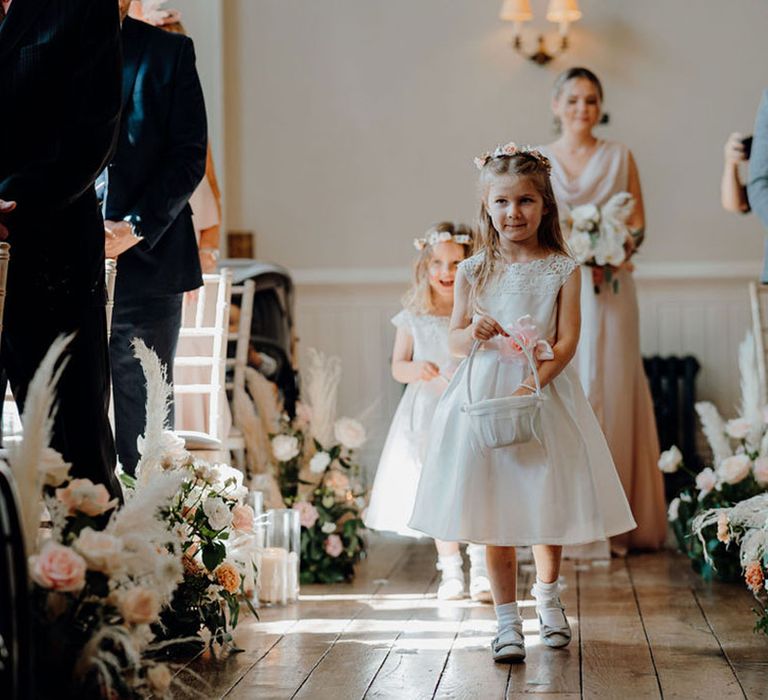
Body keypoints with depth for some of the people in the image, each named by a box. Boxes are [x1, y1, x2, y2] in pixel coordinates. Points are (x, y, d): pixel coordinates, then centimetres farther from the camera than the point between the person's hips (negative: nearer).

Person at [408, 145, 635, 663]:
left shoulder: (562, 269, -1)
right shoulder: (474, 271, 4)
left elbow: (568, 340, -7)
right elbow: (455, 337, 7)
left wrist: (533, 383, -21)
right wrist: (473, 333, -16)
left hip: (546, 392, -1)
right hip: (484, 394, 1)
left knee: (548, 504, 9)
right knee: (493, 510, 1)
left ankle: (548, 595, 36)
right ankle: (507, 618, 12)